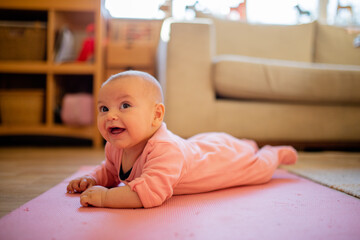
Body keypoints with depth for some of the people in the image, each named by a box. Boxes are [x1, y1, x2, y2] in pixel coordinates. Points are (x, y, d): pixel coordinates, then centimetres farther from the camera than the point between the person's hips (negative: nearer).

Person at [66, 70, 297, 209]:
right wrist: (92, 179, -20)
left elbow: (150, 193, -61)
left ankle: (276, 153, 48)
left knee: (260, 168, 20)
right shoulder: (115, 148, -22)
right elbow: (110, 170, -1)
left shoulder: (165, 149, -49)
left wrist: (104, 196, -56)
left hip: (224, 155, -7)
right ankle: (249, 145, 59)